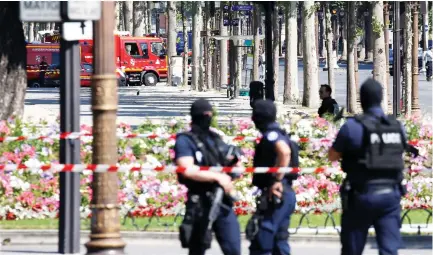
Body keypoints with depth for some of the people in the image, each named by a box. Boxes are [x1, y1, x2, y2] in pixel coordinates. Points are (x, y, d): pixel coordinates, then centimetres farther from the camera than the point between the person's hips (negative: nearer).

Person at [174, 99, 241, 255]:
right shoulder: (185, 141, -4)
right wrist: (218, 177, -23)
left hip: (223, 202, 6)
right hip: (200, 204, -5)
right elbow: (188, 171, -18)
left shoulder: (216, 139, 15)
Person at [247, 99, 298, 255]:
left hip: (276, 195, -10)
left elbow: (284, 151, -32)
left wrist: (277, 180, -26)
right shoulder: (277, 135, 18)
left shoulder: (270, 135, -12)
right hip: (284, 195, 10)